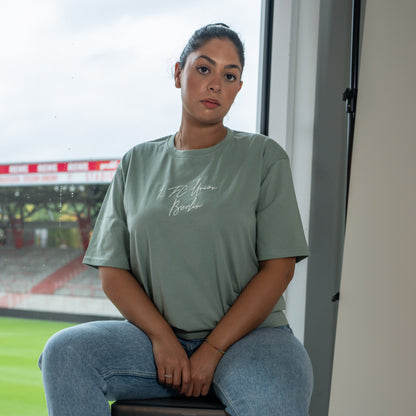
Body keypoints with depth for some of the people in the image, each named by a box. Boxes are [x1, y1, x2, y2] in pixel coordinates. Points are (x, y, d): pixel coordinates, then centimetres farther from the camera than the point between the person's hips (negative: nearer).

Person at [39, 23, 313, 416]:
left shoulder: (263, 156, 5)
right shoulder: (137, 163, 12)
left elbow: (278, 266, -3)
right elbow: (112, 271, 7)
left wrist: (212, 349, -11)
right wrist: (162, 337, -10)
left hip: (245, 334, -3)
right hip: (153, 333, 3)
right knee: (63, 351, -24)